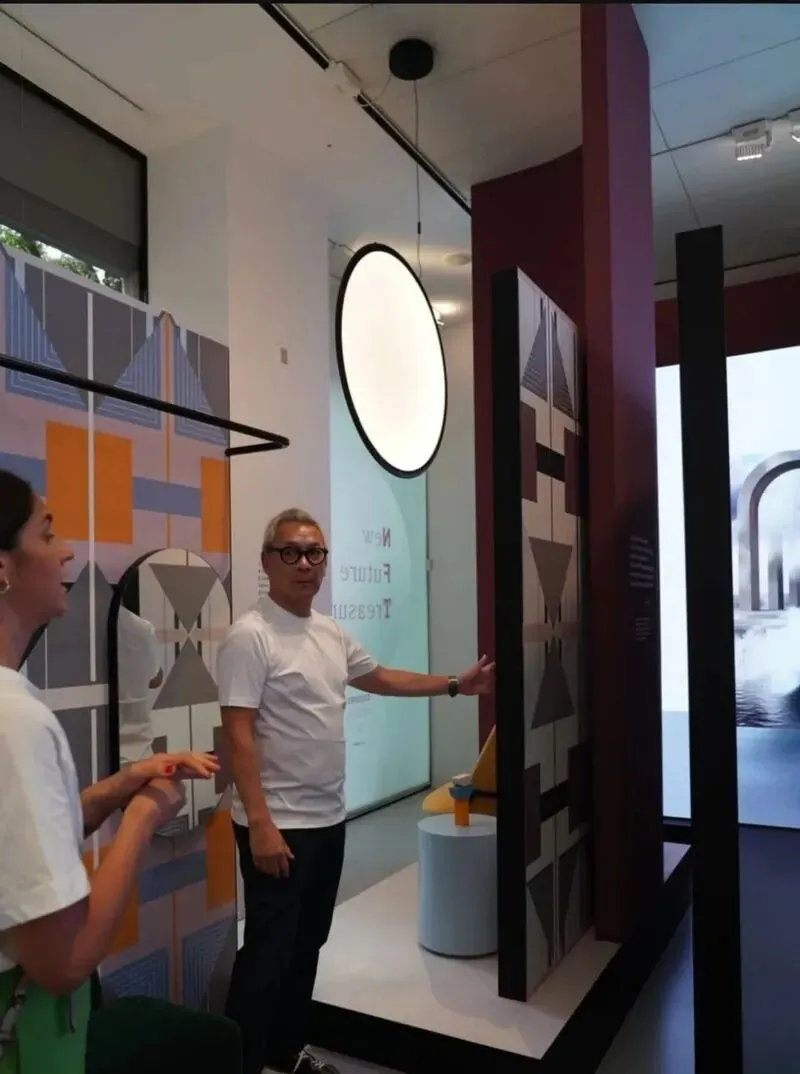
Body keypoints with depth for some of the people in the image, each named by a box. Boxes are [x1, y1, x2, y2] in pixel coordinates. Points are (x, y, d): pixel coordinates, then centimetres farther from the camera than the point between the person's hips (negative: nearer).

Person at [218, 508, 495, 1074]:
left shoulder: (332, 633, 7)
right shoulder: (250, 636, -17)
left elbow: (382, 678, 21)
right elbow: (238, 736, -20)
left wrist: (456, 684, 20)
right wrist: (260, 823, -24)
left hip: (328, 818, 8)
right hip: (278, 824, -8)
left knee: (307, 943, 21)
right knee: (269, 951, 2)